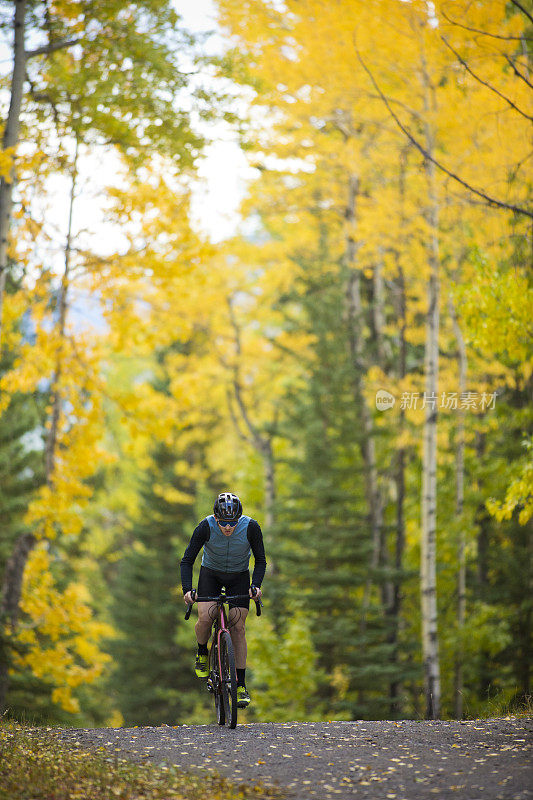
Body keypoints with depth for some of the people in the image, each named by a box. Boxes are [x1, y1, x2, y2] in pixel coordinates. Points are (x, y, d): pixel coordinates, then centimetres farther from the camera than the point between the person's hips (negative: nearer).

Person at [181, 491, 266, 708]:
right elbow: (187, 560, -20)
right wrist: (187, 589, -33)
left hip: (239, 577, 0)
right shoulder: (206, 527, -27)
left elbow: (260, 560, -13)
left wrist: (256, 585, -29)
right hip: (211, 574, 0)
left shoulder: (251, 527, -26)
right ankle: (202, 654, 10)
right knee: (205, 618, -22)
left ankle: (241, 685, -2)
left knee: (238, 627, -9)